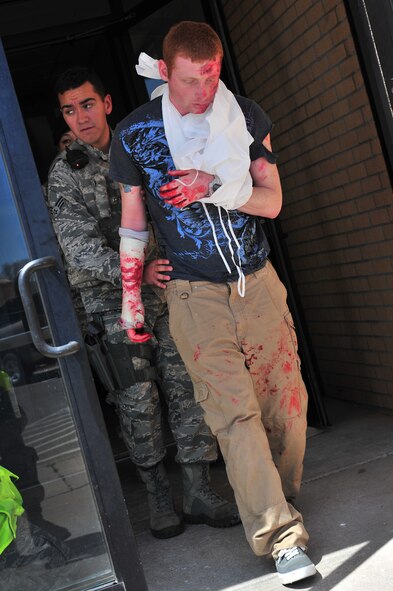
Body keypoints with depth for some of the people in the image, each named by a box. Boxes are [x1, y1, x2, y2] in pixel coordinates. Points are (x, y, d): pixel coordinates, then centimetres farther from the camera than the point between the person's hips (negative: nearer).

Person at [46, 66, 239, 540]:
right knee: (138, 398, -4)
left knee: (186, 386, -1)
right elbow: (81, 251, -11)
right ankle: (158, 497, 12)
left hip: (165, 288, 3)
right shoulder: (64, 174, -1)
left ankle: (199, 492, 9)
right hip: (112, 297, -3)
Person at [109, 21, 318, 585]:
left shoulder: (246, 116, 4)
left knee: (285, 401, 6)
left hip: (258, 282, 3)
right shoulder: (134, 132, -1)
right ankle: (283, 536, -1)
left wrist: (213, 186, -17)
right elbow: (132, 222, 6)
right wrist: (131, 297, 7)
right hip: (194, 295, -2)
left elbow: (272, 201, 0)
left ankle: (281, 501, 29)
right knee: (235, 412, -9)